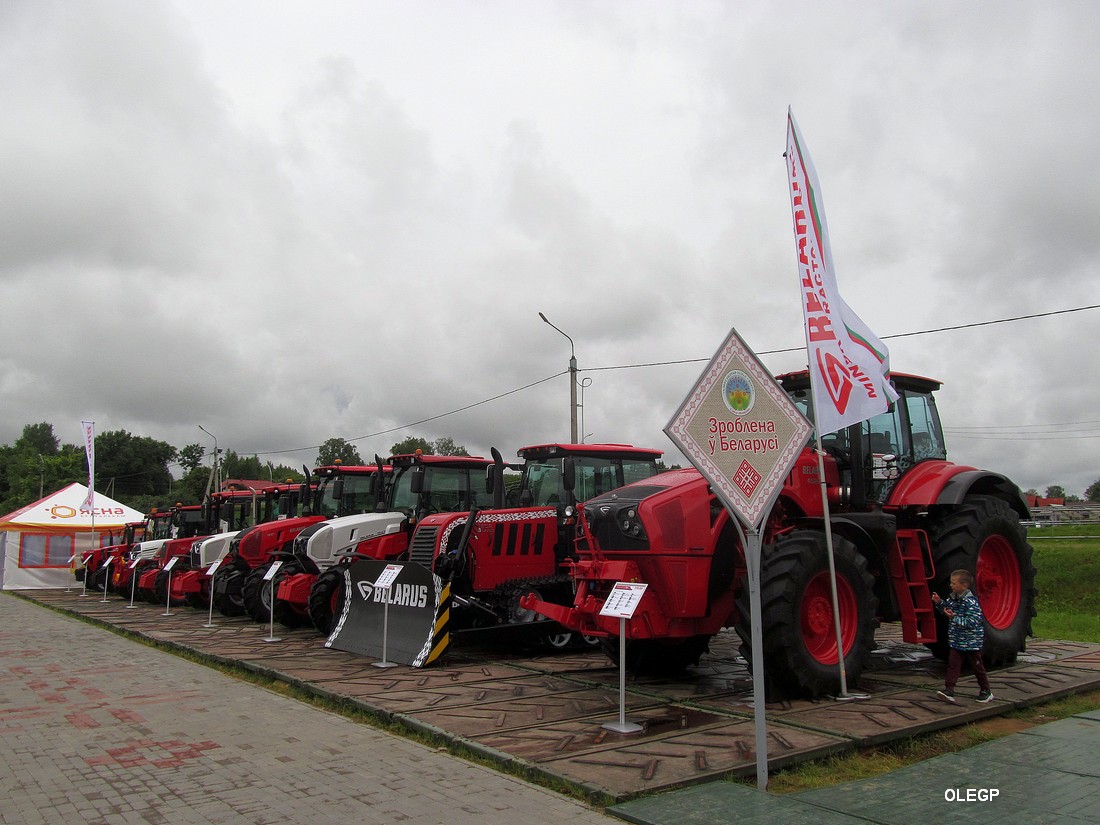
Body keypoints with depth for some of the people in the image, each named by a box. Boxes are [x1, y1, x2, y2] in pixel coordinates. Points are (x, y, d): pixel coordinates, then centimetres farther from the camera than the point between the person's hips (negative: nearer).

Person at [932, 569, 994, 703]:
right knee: (953, 664, -2)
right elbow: (947, 608, 20)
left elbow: (972, 622, -26)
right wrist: (939, 602, 2)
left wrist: (954, 618, -29)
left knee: (977, 666, 10)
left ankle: (986, 692, 27)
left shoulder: (971, 601, -21)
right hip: (956, 641, 7)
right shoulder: (952, 598, 3)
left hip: (971, 642, -6)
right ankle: (949, 691, -5)